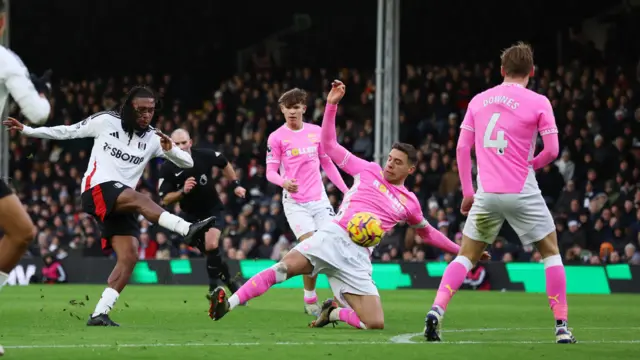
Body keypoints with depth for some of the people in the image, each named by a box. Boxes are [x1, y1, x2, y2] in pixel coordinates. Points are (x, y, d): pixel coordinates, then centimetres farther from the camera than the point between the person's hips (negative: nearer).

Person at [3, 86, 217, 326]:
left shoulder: (153, 139, 9)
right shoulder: (106, 122, 3)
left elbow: (187, 163, 7)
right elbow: (68, 132, 11)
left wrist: (170, 149, -15)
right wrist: (26, 130, 9)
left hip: (121, 205, 6)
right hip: (98, 190, -5)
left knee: (129, 256, -10)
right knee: (141, 200, -33)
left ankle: (100, 314, -8)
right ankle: (188, 230, -55)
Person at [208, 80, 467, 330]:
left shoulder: (409, 203, 19)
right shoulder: (369, 171, 15)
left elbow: (427, 232, 36)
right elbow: (329, 145, 14)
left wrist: (458, 249, 33)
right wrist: (332, 104, 6)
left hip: (357, 258, 2)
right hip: (333, 237, -2)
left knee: (375, 324, -14)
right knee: (285, 267, -30)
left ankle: (333, 311, 14)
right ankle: (228, 304, -35)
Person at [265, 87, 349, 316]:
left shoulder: (316, 132, 8)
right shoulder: (276, 138, -3)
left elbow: (328, 164, 17)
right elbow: (270, 172, -5)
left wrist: (346, 191, 12)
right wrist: (284, 182, -27)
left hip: (319, 199, 4)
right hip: (295, 201, -4)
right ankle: (310, 300, -1)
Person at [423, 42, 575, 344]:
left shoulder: (478, 101, 9)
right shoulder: (538, 103, -3)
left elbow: (462, 147, 8)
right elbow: (551, 150, -6)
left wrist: (468, 192, 13)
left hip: (486, 194, 3)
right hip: (522, 192, -3)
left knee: (466, 256, 12)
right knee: (551, 252, 13)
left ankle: (436, 311, -9)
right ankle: (561, 327, 7)